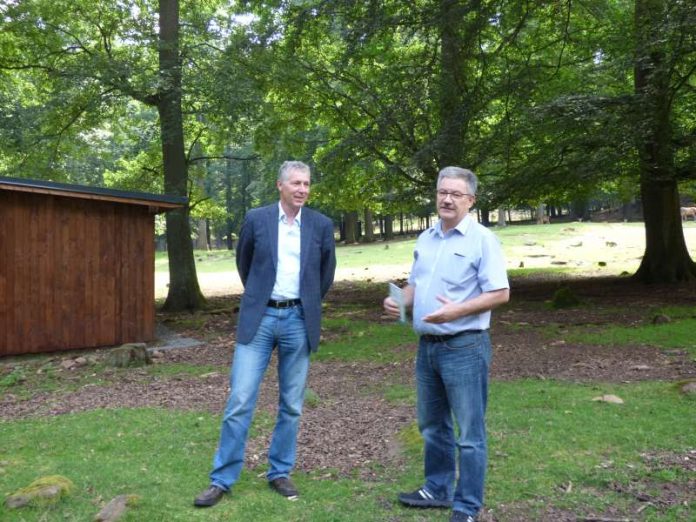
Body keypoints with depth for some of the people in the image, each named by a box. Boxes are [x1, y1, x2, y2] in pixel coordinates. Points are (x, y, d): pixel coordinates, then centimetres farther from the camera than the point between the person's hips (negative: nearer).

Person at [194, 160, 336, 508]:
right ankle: (222, 479, 8)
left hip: (298, 320, 2)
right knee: (240, 400, -3)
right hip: (259, 317, -1)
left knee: (291, 404, 8)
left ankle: (280, 473, 23)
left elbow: (326, 271, 16)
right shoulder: (256, 219, 0)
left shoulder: (322, 225, 2)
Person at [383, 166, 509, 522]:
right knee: (432, 425, 18)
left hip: (464, 347, -7)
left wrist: (458, 310, -25)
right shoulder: (425, 239, 11)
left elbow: (500, 293, -14)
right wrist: (398, 300, -2)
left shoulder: (482, 239, -10)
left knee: (469, 433, 2)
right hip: (427, 346, 7)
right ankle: (438, 490, 34)